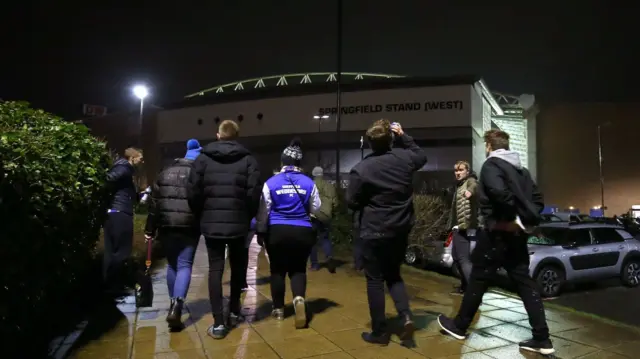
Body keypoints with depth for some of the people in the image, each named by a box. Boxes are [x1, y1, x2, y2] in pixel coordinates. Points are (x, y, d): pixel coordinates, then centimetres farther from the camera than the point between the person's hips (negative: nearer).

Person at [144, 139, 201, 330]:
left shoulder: (165, 172, 13)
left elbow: (154, 202, 12)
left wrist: (150, 229, 15)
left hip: (166, 225, 4)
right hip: (189, 226, -4)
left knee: (172, 264, 18)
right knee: (184, 265, -1)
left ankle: (174, 304, 28)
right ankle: (176, 307, -16)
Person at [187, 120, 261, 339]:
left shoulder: (203, 158, 2)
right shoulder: (247, 159, -2)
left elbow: (193, 191, -3)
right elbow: (254, 193, -9)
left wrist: (201, 216, 12)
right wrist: (249, 216, 7)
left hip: (211, 223, 0)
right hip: (238, 223, 0)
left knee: (215, 268, 4)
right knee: (237, 266, 18)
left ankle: (218, 323, 2)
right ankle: (234, 311, 29)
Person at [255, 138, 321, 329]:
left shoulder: (271, 182, -4)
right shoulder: (308, 182, -2)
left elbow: (263, 210, -1)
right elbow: (315, 208, 8)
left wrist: (260, 231, 8)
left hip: (277, 231, 0)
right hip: (303, 232, 1)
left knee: (277, 269, 13)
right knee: (298, 268, 11)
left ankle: (278, 309, 22)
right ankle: (299, 298, -16)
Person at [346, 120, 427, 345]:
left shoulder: (361, 169, -15)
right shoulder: (404, 158, -3)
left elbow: (352, 202, -8)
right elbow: (422, 156, 21)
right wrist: (404, 137, 21)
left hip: (374, 233, -4)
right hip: (401, 230, 5)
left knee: (375, 280, 8)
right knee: (393, 275, 22)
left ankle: (380, 332, 16)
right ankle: (406, 316, 6)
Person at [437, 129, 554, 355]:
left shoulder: (491, 165, -9)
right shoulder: (521, 169, 16)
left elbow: (499, 192, -27)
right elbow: (537, 199, 12)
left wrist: (514, 219, -18)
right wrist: (527, 221, 6)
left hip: (498, 233, -7)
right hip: (517, 235, 7)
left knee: (477, 281, 5)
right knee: (525, 283, 11)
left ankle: (459, 326, 20)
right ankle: (542, 339, 12)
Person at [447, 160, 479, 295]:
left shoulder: (470, 181, -4)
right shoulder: (459, 186, 20)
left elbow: (475, 185, -30)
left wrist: (470, 191, -46)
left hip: (464, 227, -10)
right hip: (457, 227, 10)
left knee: (464, 259, -13)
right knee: (457, 259, 16)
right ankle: (464, 286, 28)